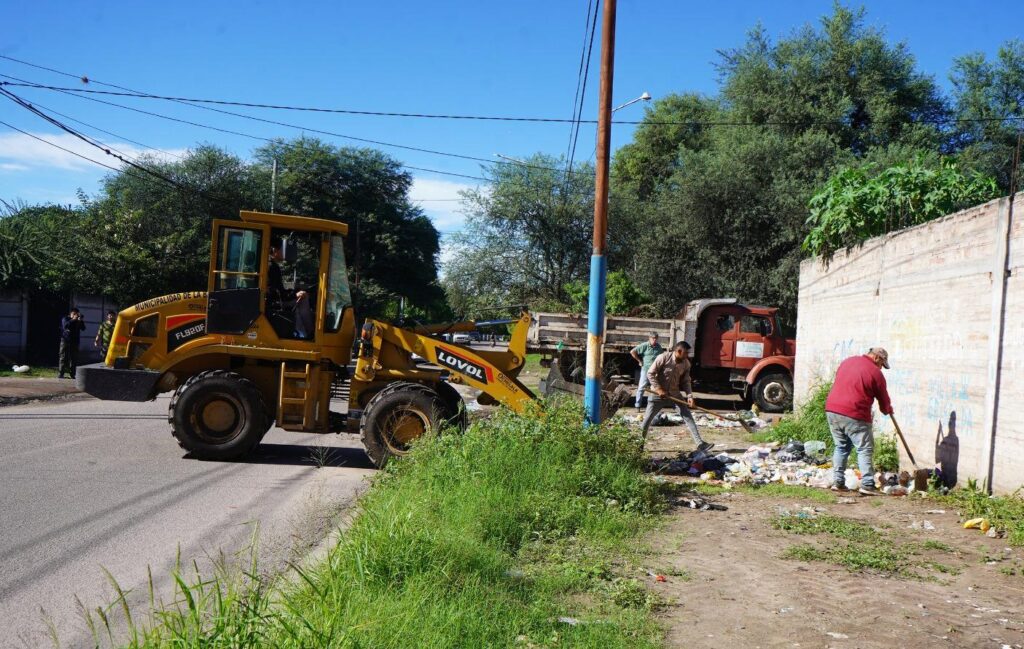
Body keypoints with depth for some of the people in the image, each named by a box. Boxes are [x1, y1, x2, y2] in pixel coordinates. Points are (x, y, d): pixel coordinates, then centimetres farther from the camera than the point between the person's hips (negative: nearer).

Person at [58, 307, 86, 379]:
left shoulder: (78, 321, 13)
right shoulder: (65, 319, 3)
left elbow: (83, 328, 1)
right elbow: (65, 325, -16)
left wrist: (80, 321, -11)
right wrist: (73, 320, -19)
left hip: (75, 342, 4)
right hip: (65, 341, -4)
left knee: (74, 358, 1)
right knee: (63, 358, -5)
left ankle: (72, 374, 5)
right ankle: (60, 374, -5)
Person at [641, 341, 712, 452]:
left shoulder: (686, 364, -4)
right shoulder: (663, 357, -19)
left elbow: (685, 381, 5)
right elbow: (650, 373, -15)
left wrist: (689, 395, -10)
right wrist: (658, 389, -21)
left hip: (675, 394, 4)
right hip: (658, 393, -4)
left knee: (688, 417, -2)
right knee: (647, 420, 1)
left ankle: (700, 443, -1)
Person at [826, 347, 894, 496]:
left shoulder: (848, 361, 15)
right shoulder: (875, 373, -2)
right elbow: (883, 399, 6)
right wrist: (888, 410, 27)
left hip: (832, 410, 7)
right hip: (854, 415, -6)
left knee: (841, 447, 17)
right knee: (865, 449, 1)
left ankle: (838, 482, 15)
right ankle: (867, 484, -5)